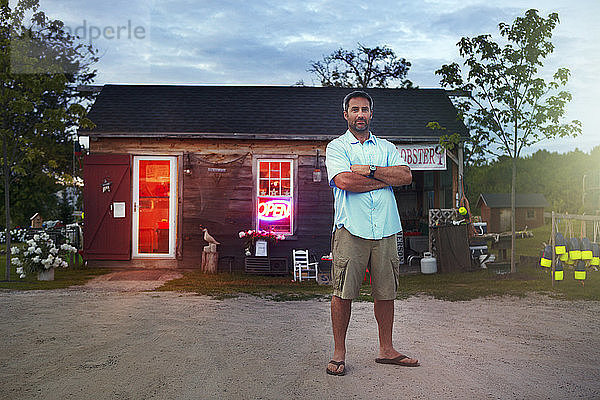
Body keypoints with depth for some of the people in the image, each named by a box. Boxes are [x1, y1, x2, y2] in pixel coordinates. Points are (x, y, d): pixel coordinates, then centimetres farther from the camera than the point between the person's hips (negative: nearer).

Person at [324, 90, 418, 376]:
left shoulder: (386, 147, 19)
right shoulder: (336, 147, 7)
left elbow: (406, 176, 2)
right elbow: (344, 181, -12)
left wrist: (370, 170, -9)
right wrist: (386, 178, -4)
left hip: (384, 229, 4)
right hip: (351, 229, -3)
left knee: (386, 291, 9)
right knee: (343, 292, -2)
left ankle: (386, 350, 23)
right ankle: (339, 354, 11)